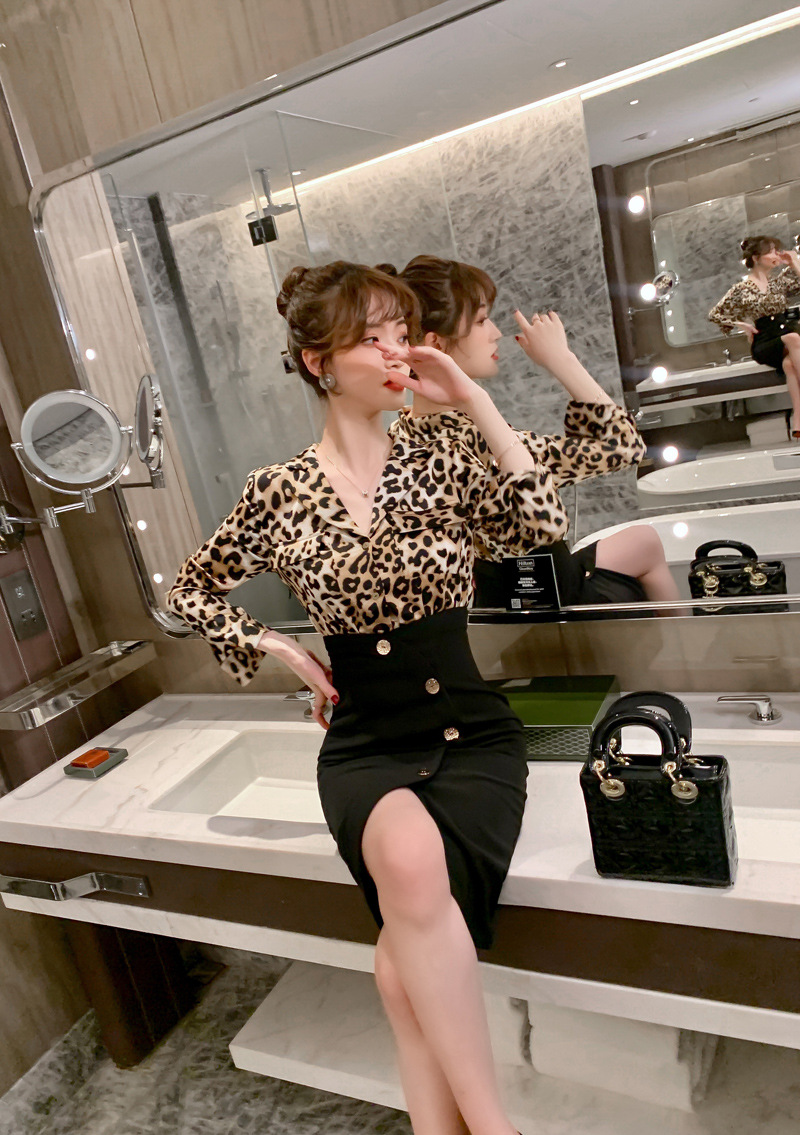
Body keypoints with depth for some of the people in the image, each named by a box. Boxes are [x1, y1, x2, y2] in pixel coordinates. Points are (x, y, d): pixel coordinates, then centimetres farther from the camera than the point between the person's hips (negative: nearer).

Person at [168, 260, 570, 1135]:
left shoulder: (437, 466, 3)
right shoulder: (281, 492, 1)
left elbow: (545, 525, -13)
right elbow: (191, 593, 14)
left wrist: (474, 401, -12)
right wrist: (278, 648, 1)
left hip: (471, 734, 1)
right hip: (363, 746, 0)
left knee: (408, 952, -25)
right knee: (410, 861, -33)